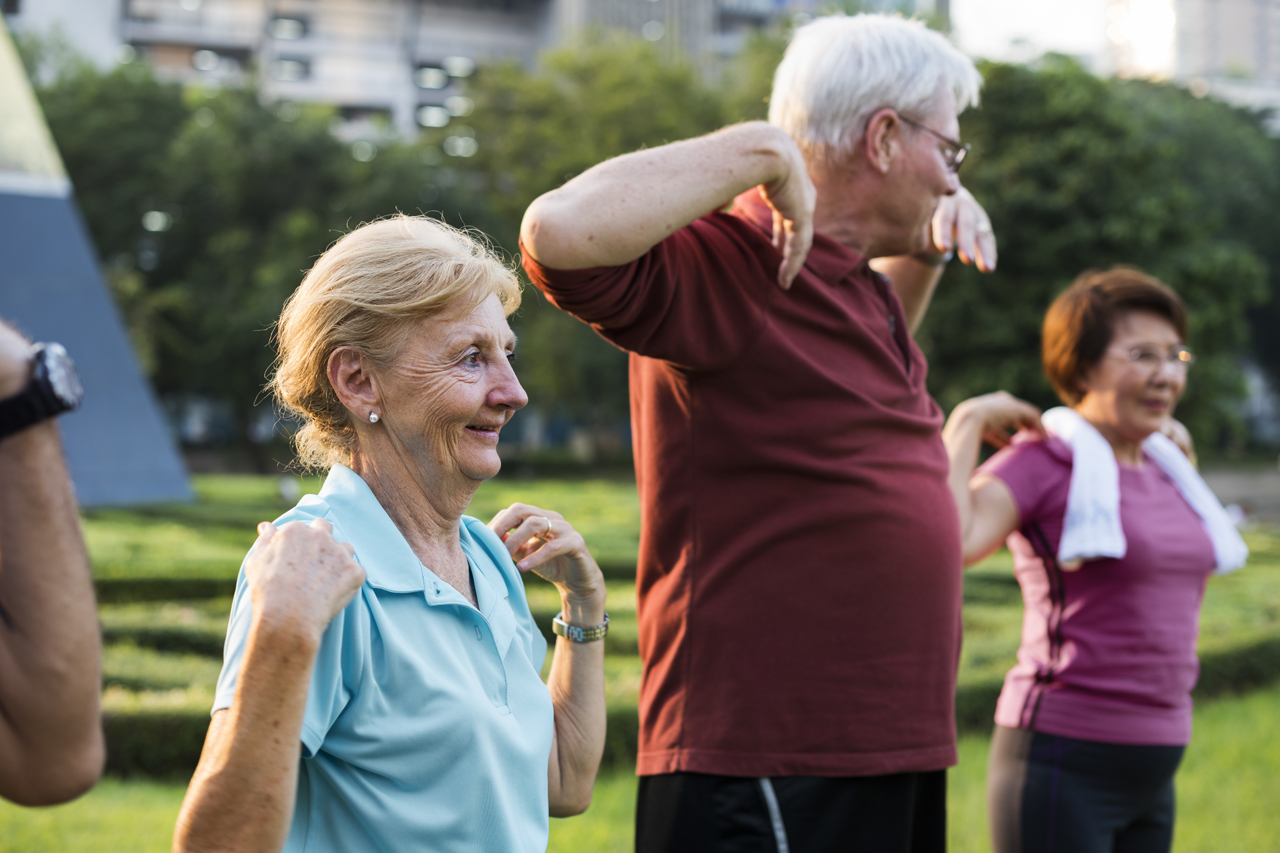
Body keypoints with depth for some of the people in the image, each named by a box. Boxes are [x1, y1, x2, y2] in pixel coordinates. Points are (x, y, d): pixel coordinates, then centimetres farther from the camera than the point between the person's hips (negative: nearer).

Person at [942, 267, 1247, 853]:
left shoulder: (1161, 468, 13)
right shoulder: (1041, 460, -10)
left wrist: (1176, 446, 23)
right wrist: (967, 420, -18)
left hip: (1152, 772, 8)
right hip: (1063, 762, -8)